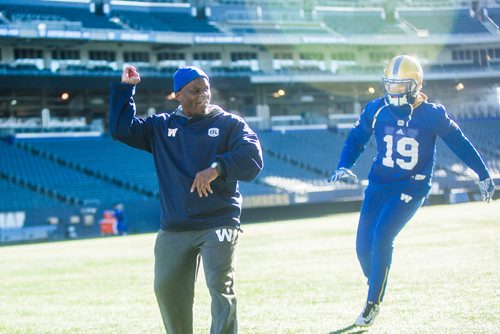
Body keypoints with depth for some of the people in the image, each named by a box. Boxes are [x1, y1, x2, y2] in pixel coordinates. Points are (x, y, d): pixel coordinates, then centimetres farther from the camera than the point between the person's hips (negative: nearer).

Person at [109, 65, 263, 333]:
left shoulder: (230, 124, 4)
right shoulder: (161, 126, 14)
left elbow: (252, 158, -11)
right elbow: (121, 128, 7)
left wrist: (217, 167, -25)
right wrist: (125, 88, 3)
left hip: (218, 225, -4)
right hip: (173, 230, 4)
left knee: (221, 288, -15)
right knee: (167, 289, 7)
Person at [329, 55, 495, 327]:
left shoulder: (432, 114, -10)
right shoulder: (376, 110, -4)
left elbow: (459, 143, 4)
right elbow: (356, 139, 10)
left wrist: (483, 175, 12)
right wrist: (343, 167, -8)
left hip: (411, 188, -3)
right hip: (379, 184, 3)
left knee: (382, 235, -21)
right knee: (363, 245, -4)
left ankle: (373, 303, -8)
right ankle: (376, 287, 26)